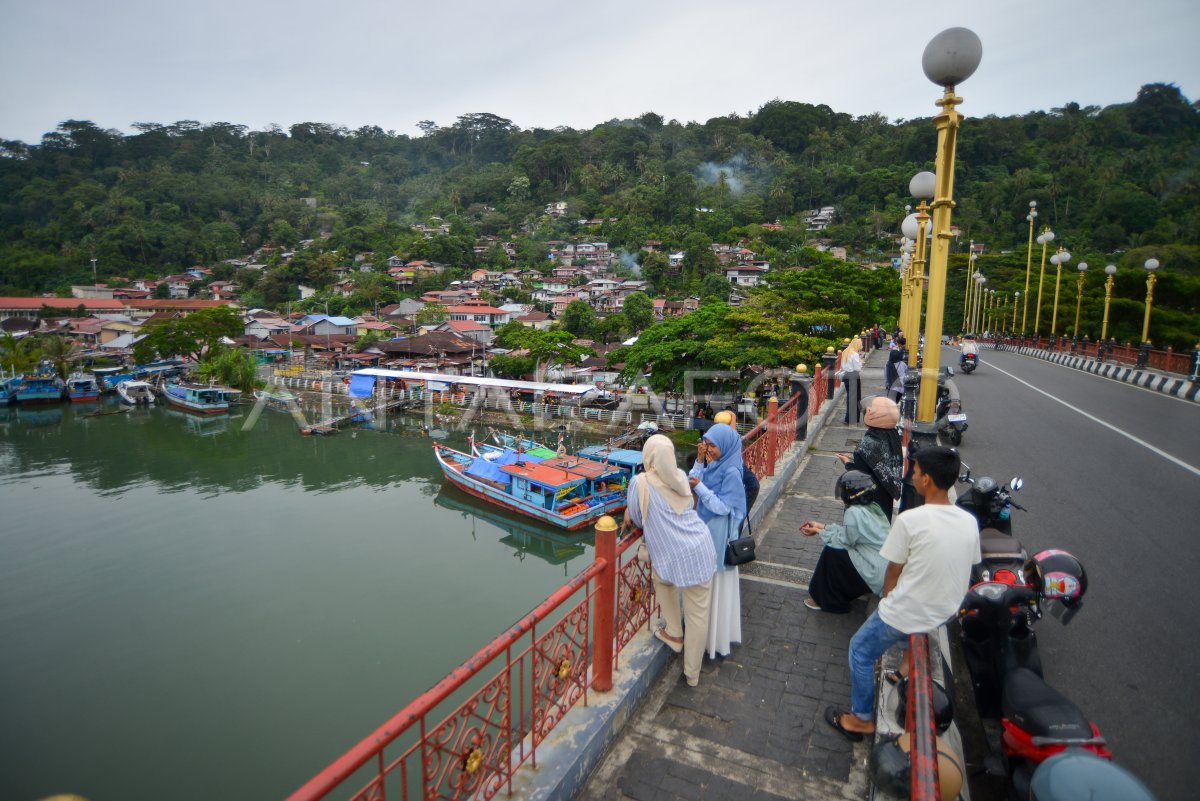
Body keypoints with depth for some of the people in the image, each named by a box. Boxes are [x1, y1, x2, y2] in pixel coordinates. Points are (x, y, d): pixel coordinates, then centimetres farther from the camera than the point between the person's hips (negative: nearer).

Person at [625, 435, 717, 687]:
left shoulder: (641, 482, -8)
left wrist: (630, 515, 26)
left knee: (662, 578, 32)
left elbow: (636, 519, 5)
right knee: (698, 614, 12)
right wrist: (632, 511, 23)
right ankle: (692, 674, 26)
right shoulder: (681, 476, 7)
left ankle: (674, 634, 36)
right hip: (701, 548, 4)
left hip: (674, 555, -4)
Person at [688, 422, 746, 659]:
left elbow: (722, 507, -21)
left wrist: (700, 487, -23)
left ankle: (717, 639, 22)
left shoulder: (731, 472, -22)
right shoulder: (713, 464, 0)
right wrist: (699, 461, -10)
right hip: (705, 529, 8)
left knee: (716, 584, 6)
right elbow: (692, 484, -2)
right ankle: (705, 630, 37)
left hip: (718, 535, -8)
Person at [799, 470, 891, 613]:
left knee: (831, 552, -2)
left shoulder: (854, 512, -20)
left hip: (878, 574, -8)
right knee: (837, 546, 16)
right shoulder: (872, 506, 5)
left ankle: (827, 601, 13)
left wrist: (819, 531, 3)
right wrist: (821, 526, 17)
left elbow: (843, 541, -10)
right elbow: (847, 531, 13)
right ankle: (841, 593, 30)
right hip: (888, 568, 8)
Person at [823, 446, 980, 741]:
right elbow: (965, 569, 6)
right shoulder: (969, 522, -6)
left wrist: (887, 597, 8)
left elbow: (893, 572, -13)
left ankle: (861, 719, 24)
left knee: (860, 651, 15)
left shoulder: (909, 520, -24)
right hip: (947, 611, 6)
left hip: (907, 614, -6)